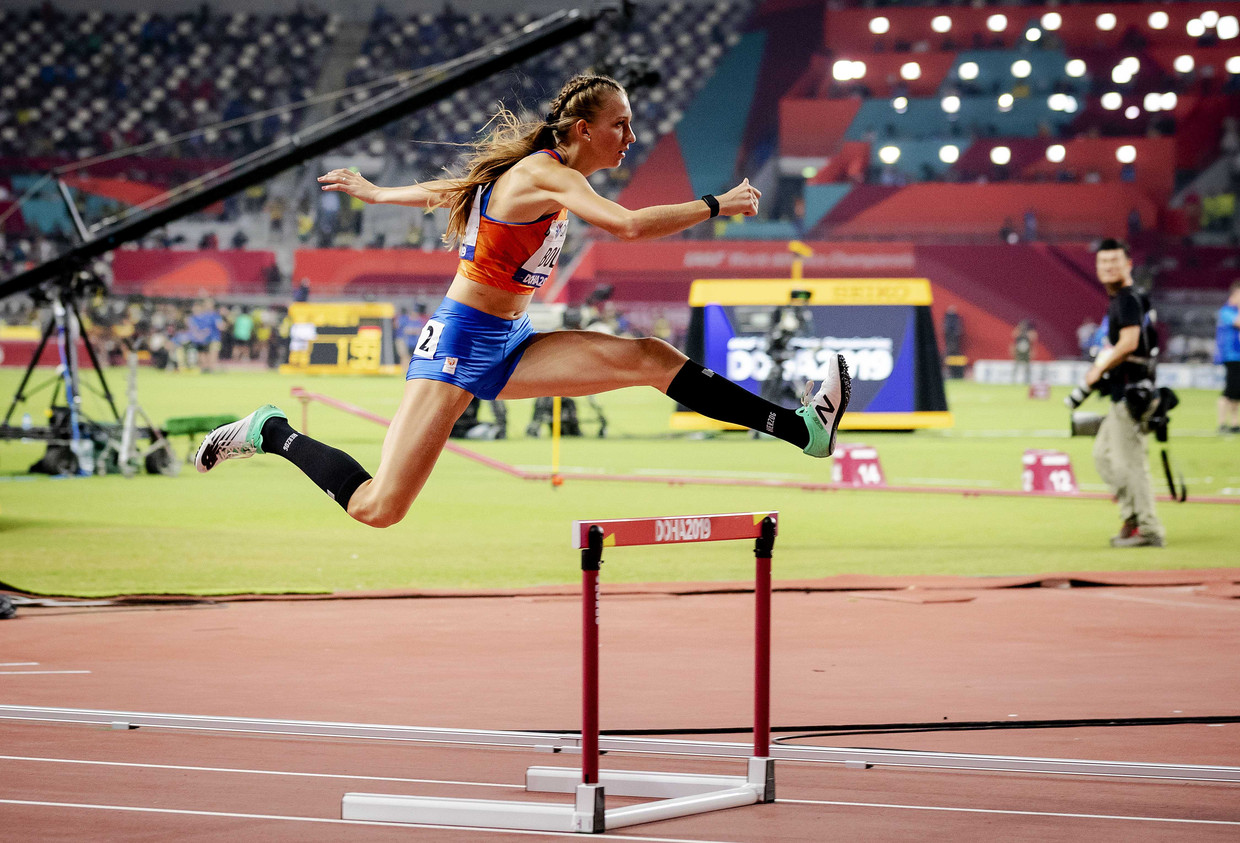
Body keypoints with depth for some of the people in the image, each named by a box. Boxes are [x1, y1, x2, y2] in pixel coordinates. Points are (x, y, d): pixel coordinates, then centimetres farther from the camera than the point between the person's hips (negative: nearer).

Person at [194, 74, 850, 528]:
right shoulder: (546, 175, -18)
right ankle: (271, 433, 7)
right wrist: (715, 205, -25)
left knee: (647, 358, -9)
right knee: (377, 508, -15)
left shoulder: (540, 170, 11)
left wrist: (373, 193, 40)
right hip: (461, 341, -9)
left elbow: (448, 190, 26)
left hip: (507, 346, 9)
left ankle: (802, 428, -13)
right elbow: (629, 225, -34)